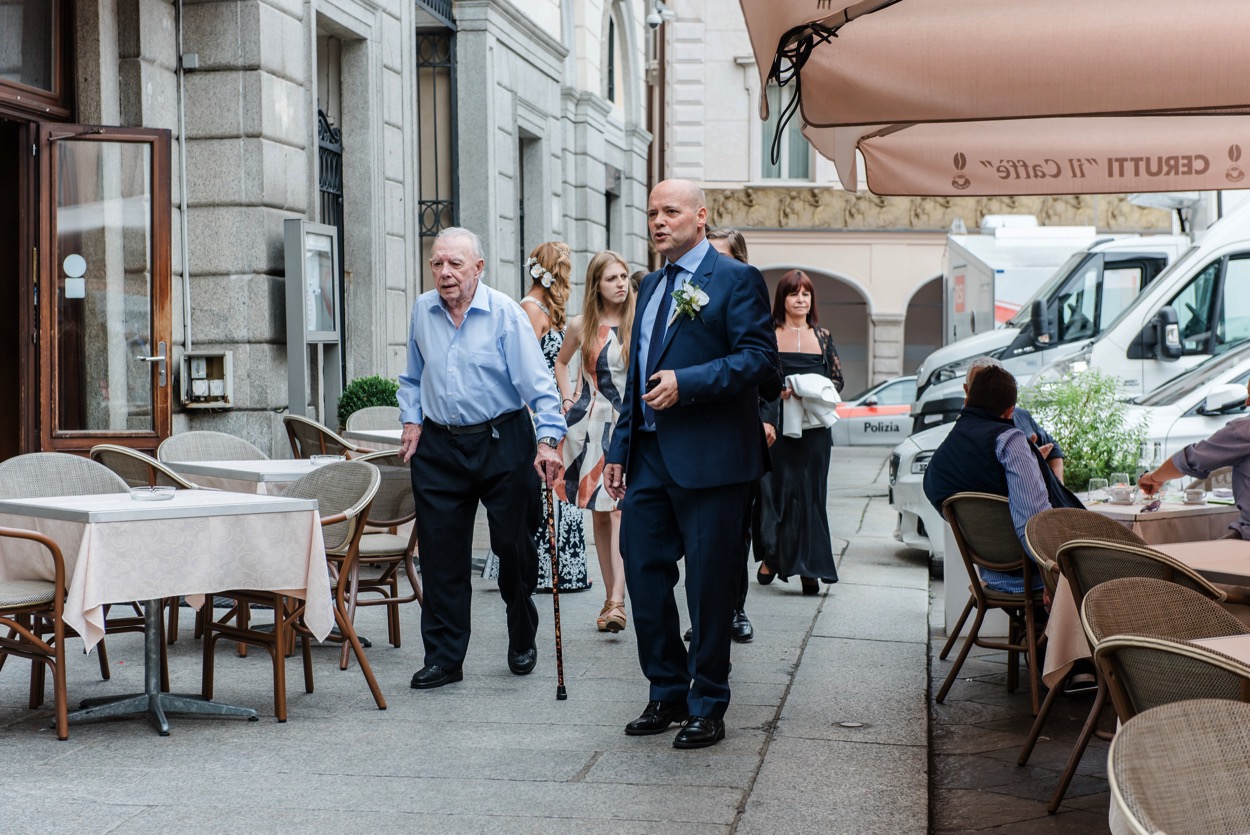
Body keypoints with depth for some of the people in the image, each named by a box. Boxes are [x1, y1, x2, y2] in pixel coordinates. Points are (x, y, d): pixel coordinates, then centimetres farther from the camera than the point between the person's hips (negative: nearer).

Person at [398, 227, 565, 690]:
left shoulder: (504, 313, -9)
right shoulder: (422, 310, 5)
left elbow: (537, 381, -13)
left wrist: (547, 440, -22)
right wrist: (411, 421, 8)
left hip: (501, 442, -3)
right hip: (438, 446, 3)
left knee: (514, 546, 6)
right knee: (441, 555, 1)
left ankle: (522, 643, 29)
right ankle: (443, 658, 9)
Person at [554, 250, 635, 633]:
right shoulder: (581, 326, 6)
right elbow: (561, 362, 24)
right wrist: (567, 398, 12)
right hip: (592, 426, 3)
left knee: (620, 509, -15)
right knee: (599, 514, 5)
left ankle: (617, 601, -23)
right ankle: (611, 597, 14)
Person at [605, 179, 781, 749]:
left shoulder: (735, 279, -4)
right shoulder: (652, 286, 18)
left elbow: (759, 357, -13)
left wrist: (687, 382, -21)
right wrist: (620, 446, 17)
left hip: (709, 457, -7)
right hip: (650, 456, 7)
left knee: (710, 587, 1)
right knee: (643, 573, 8)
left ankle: (708, 707, 12)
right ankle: (668, 694, 22)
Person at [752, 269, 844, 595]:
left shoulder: (822, 337, 12)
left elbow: (838, 379, 12)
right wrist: (763, 420, -14)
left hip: (814, 426, 2)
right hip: (777, 424, -2)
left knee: (811, 493, -1)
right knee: (775, 489, -3)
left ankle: (808, 567, -1)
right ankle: (771, 557, 11)